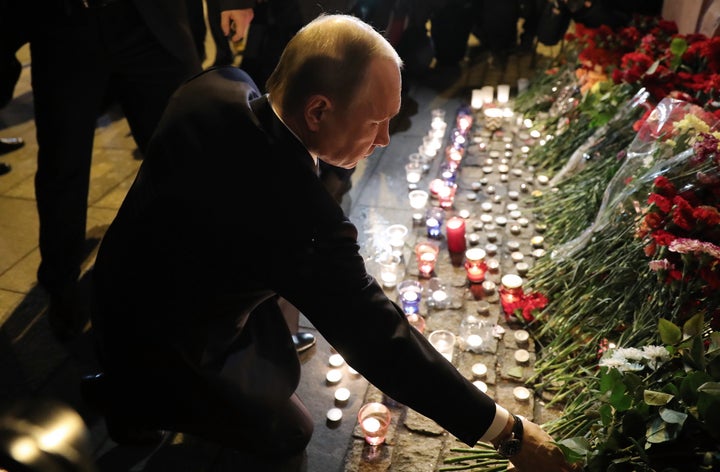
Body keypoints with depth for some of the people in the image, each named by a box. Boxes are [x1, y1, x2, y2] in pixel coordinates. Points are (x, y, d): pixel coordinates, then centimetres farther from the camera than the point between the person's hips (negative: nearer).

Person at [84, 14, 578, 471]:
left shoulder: (215, 86, -18)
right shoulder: (301, 219, -41)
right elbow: (378, 339, -33)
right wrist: (507, 431, -23)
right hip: (162, 351, -6)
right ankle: (136, 396, 17)